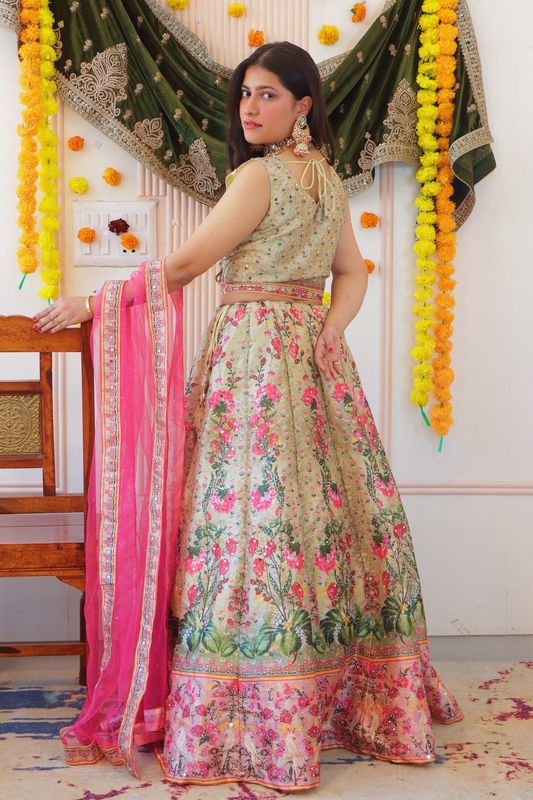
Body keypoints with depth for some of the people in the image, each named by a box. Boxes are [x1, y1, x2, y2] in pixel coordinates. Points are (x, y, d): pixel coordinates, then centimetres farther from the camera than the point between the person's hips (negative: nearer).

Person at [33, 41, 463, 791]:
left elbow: (183, 265, -12)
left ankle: (256, 720, 1)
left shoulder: (261, 175, -11)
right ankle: (365, 696, 21)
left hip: (255, 354, -8)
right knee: (327, 509, 11)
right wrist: (323, 335, 2)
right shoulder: (328, 179, 15)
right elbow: (352, 273, 15)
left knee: (258, 516, -6)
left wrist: (91, 304, -5)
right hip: (311, 351, 8)